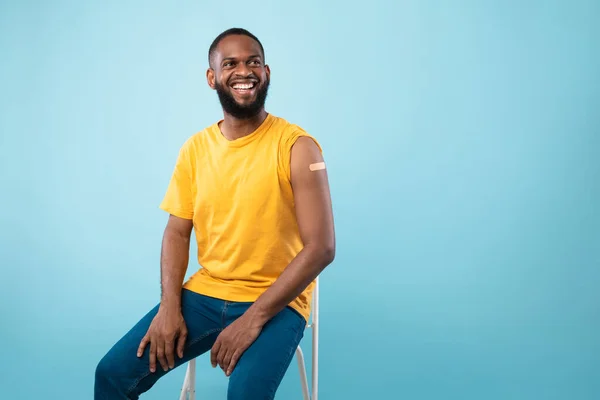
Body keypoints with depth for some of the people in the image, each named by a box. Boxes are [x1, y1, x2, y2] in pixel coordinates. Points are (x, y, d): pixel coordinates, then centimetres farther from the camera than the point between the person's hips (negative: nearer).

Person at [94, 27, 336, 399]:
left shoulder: (297, 146, -12)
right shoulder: (195, 148, 4)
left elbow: (321, 248, -16)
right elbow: (177, 232, 7)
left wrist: (254, 317, -20)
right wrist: (169, 306, -9)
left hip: (275, 302, -4)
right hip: (202, 294, 5)